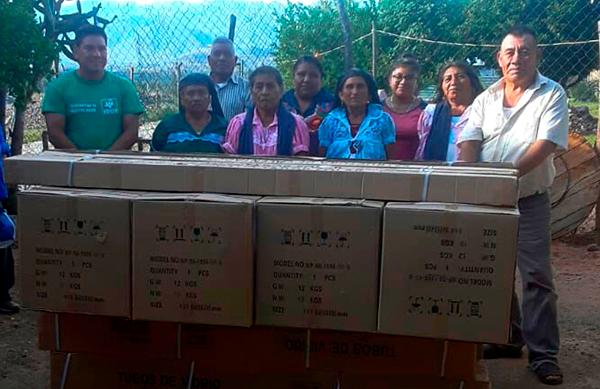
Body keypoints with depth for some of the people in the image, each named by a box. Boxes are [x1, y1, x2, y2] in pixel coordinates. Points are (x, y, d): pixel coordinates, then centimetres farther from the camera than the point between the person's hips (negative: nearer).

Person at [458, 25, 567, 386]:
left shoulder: (552, 94, -3)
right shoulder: (486, 98, 8)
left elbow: (546, 144, -15)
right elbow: (469, 142, 0)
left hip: (529, 199, -4)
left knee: (537, 275, -3)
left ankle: (544, 353, 6)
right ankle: (507, 338, 26)